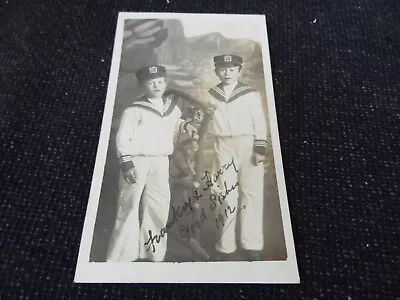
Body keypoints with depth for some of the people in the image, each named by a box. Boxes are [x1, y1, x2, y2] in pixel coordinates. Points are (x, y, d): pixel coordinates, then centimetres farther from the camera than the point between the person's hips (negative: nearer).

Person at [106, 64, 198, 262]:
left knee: (159, 207, 10)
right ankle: (120, 257, 12)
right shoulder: (134, 110, -5)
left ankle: (154, 253, 26)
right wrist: (126, 162, -19)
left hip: (161, 162, 6)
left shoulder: (173, 108, 12)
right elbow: (122, 138, -9)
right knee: (129, 207, -1)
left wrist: (184, 126, 8)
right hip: (137, 161, -5)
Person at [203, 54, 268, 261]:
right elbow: (205, 124, 13)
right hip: (223, 147, 1)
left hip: (249, 146, -1)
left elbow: (259, 122, 1)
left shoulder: (250, 94, 6)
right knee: (226, 195, 3)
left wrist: (260, 147, -9)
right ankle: (226, 248, 11)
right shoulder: (210, 96, 12)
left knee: (252, 193, -3)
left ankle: (251, 246, 8)